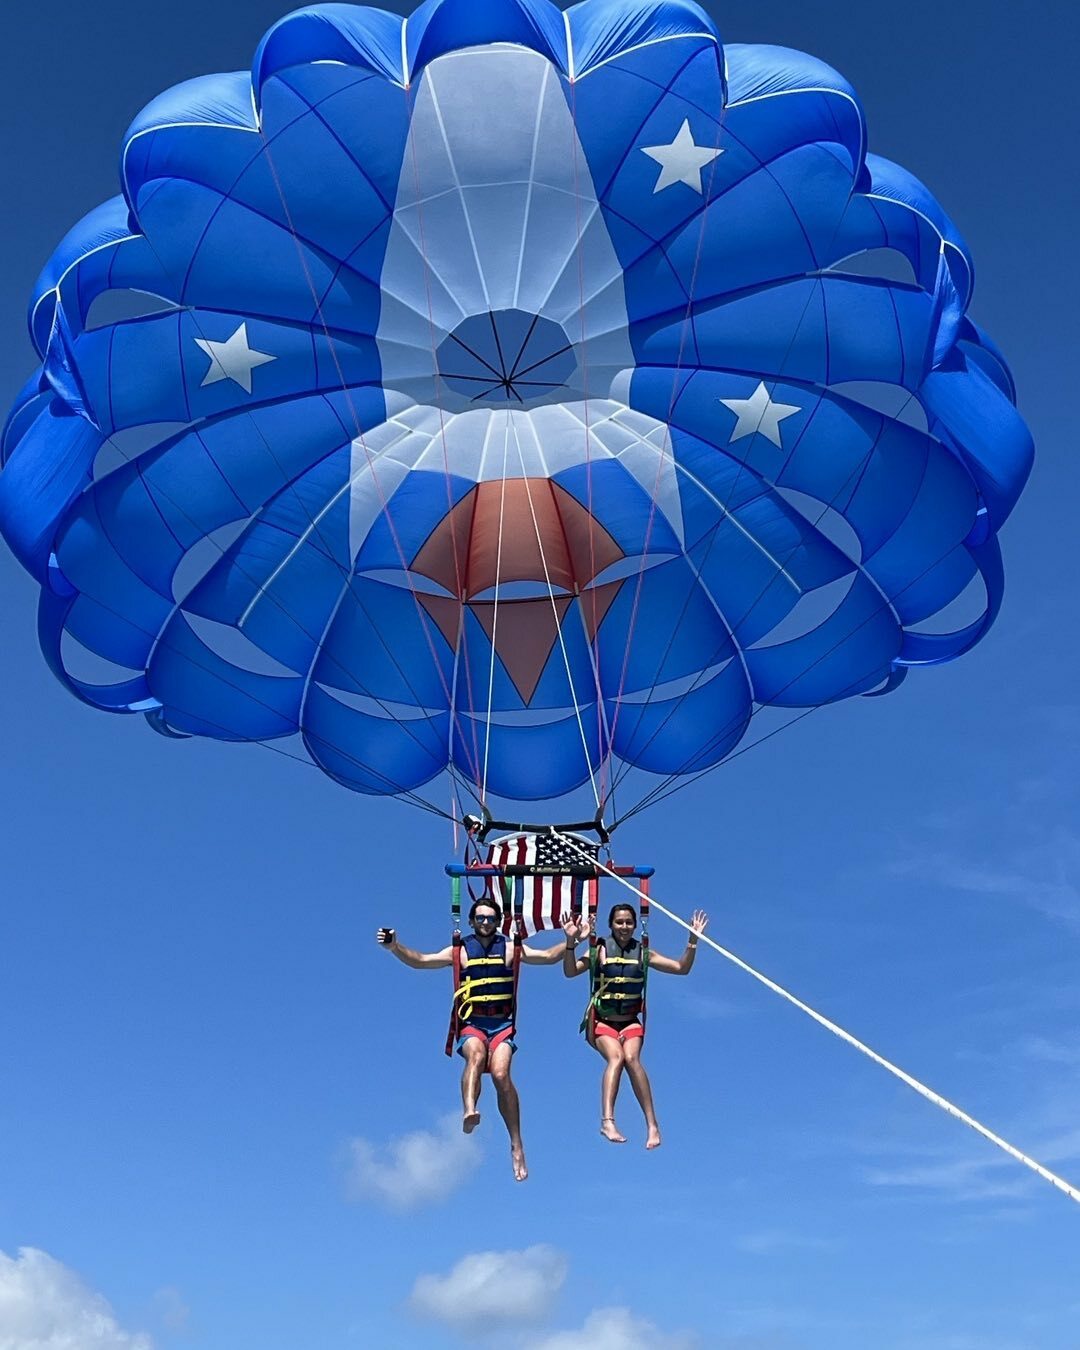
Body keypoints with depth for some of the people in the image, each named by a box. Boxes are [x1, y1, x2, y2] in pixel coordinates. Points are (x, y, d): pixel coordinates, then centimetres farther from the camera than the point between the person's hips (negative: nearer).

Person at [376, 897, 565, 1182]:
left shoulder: (510, 949, 12)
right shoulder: (460, 951, 10)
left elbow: (549, 956, 8)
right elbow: (421, 961, 0)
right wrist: (395, 948, -15)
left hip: (502, 1024, 0)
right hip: (471, 1024, 0)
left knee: (500, 1072, -23)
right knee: (476, 1055, -33)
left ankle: (516, 1145, -17)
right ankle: (469, 1112, -55)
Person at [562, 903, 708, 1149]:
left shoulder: (643, 953, 5)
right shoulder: (600, 950, -2)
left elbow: (682, 968, 5)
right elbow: (570, 972, -14)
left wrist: (693, 941, -6)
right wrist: (571, 942, -28)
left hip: (630, 1022, 1)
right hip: (601, 1022, -1)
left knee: (631, 1058, -26)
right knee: (616, 1057, -29)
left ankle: (652, 1125, -28)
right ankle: (608, 1121, -40)